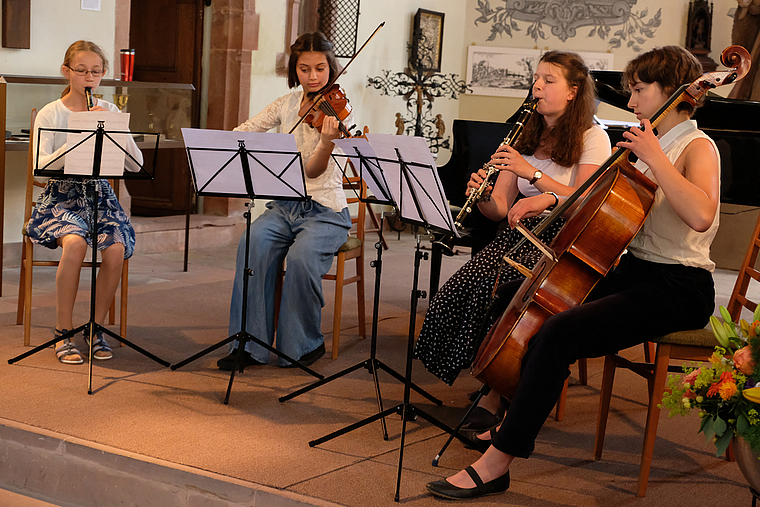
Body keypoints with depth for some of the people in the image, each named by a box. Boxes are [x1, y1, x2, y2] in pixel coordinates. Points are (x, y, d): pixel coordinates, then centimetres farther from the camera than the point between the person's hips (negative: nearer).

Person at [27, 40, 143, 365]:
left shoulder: (110, 112, 9)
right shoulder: (50, 114, 1)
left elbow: (136, 165, 1)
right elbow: (41, 166, -13)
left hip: (100, 195, 3)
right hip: (60, 197, -2)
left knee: (116, 248, -28)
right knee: (75, 242, -34)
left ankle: (96, 328, -6)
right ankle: (63, 333, -17)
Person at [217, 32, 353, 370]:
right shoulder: (287, 104, 9)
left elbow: (314, 171, -16)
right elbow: (243, 132, 12)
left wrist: (328, 141, -36)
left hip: (325, 211, -4)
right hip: (284, 206, 4)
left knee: (302, 256, -33)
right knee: (253, 245, -28)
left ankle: (305, 343, -10)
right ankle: (250, 345, -21)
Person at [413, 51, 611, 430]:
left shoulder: (592, 139, -1)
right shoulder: (526, 138, 16)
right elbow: (500, 209, 12)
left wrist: (532, 173, -19)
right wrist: (482, 196, -12)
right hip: (520, 233, 6)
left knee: (495, 286, -32)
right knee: (459, 289, -24)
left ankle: (494, 394, -19)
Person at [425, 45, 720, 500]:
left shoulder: (698, 147, -11)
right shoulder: (653, 144, 15)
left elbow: (700, 216, -32)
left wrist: (655, 158, -25)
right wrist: (553, 199, 11)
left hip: (678, 290, -10)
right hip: (632, 273, 10)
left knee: (558, 333, -31)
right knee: (512, 293, 11)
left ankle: (498, 462, -25)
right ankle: (512, 414, 20)